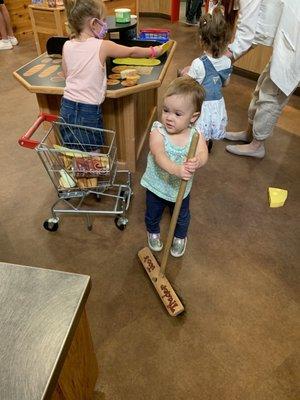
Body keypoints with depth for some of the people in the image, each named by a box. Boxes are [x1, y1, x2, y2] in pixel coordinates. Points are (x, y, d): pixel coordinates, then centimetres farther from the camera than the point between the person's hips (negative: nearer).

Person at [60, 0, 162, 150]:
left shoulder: (67, 46, 2)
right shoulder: (102, 46, -9)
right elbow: (132, 52, 6)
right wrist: (154, 51, 21)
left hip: (67, 108, 5)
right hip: (89, 111, -5)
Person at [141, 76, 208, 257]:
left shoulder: (195, 135, -20)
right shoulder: (158, 131, -26)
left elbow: (203, 154, -38)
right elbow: (159, 155, -42)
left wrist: (196, 162, -63)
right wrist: (175, 169, -62)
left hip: (181, 188, 1)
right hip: (156, 186, -1)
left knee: (182, 217, 26)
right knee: (152, 214, 26)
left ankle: (180, 237, 58)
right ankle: (153, 232, 60)